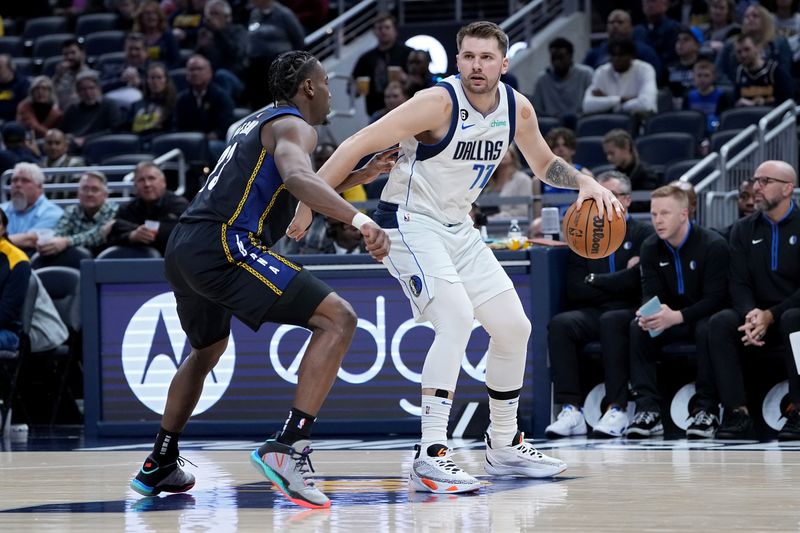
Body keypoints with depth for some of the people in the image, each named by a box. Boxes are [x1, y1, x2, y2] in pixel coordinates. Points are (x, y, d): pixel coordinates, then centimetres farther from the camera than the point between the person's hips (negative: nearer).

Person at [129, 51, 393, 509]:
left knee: (207, 351, 35)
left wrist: (362, 175, 39)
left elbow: (305, 188, 42)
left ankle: (159, 467, 41)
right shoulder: (294, 126, -1)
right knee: (338, 319, -12)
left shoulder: (258, 123, 28)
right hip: (225, 248, -10)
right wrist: (359, 218, -35)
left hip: (183, 250, 10)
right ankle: (288, 447, -22)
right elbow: (297, 178, -24)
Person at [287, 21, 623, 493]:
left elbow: (545, 163, 17)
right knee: (457, 319, -27)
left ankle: (505, 447, 26)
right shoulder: (439, 103, -23)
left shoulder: (518, 108, -2)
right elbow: (358, 145, -22)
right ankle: (430, 456, -27)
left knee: (514, 328, 9)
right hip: (410, 223, -8)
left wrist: (586, 183, -3)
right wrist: (308, 205, -24)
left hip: (458, 228, 8)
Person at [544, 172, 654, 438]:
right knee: (560, 323, -27)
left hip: (628, 313, -4)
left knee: (611, 320, -37)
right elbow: (575, 290, 7)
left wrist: (595, 280, 0)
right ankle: (571, 410, -33)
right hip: (591, 313, 4)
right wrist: (616, 281, -1)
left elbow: (636, 281, -9)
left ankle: (617, 410, -38)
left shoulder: (643, 234, 7)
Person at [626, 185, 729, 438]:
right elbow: (651, 292, -3)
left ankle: (707, 410, -30)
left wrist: (677, 316, -35)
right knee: (638, 328, -24)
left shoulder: (713, 245, -16)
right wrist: (649, 313, -29)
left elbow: (715, 298, -22)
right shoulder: (651, 248, 1)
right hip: (670, 318, 5)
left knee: (707, 330, -38)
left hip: (705, 316, -5)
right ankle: (648, 410, -29)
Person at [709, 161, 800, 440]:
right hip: (756, 318, 4)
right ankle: (737, 414, -30)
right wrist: (750, 315, -21)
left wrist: (771, 316, -22)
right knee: (720, 322, -26)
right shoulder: (744, 230, 11)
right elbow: (739, 283, 1)